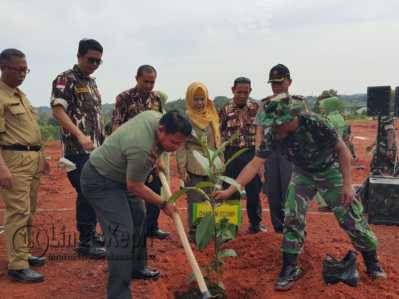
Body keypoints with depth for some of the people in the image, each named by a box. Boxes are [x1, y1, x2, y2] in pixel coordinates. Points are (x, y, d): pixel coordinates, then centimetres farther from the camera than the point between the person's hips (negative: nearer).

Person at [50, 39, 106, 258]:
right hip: (78, 150, -9)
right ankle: (85, 243, 4)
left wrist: (103, 141, 19)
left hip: (96, 149, 9)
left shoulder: (91, 82, 18)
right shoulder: (66, 79, -8)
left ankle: (91, 234, 26)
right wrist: (80, 135, -30)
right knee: (87, 194, -6)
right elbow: (57, 110, -20)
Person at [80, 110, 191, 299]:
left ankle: (134, 269, 37)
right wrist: (163, 204, -11)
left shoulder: (156, 116, -10)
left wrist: (155, 161, 14)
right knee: (121, 234, -18)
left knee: (138, 221, 19)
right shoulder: (142, 149, -36)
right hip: (100, 181, -10)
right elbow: (135, 187, -22)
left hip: (120, 174, 10)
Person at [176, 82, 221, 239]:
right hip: (194, 167, -5)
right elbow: (180, 145, -7)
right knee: (195, 201, -1)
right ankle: (194, 232, 11)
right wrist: (181, 167, -12)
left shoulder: (211, 116, 11)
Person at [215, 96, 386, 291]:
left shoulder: (313, 124, -33)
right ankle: (290, 269, 7)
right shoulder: (273, 136, -22)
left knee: (351, 218, 0)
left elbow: (343, 150, -20)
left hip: (330, 171, -3)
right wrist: (230, 190, -25)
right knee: (292, 218, -8)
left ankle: (372, 263, 22)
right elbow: (254, 165, -19)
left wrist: (347, 184, -21)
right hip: (303, 173, 3)